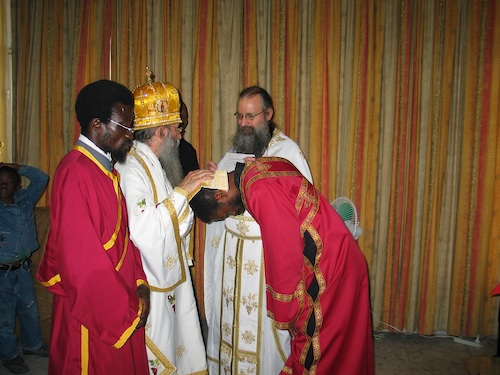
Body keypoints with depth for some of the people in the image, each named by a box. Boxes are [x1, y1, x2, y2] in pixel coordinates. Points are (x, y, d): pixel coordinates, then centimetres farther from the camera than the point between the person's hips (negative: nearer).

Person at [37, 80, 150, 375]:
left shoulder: (107, 170, 9)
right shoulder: (75, 172, -20)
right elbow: (81, 257, -23)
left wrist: (138, 282, -2)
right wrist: (128, 306, -15)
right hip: (92, 312, -8)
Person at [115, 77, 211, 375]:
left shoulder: (153, 165, 11)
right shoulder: (130, 169, -20)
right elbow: (142, 231, -30)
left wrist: (198, 188, 5)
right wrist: (181, 192, -24)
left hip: (170, 286, 9)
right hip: (148, 292, -9)